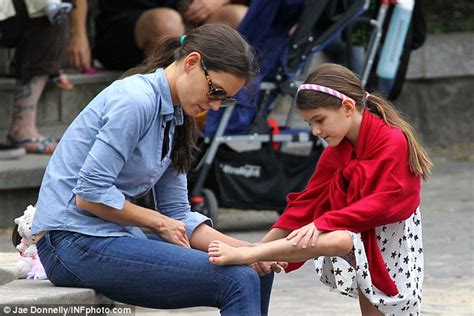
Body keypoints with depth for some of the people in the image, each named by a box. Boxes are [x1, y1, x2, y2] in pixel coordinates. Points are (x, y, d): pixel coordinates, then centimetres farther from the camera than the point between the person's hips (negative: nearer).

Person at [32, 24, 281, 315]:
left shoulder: (176, 119, 14)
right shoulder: (136, 100, -15)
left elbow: (177, 215, 13)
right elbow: (90, 195, -20)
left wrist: (243, 250, -1)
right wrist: (159, 222, -7)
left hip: (115, 237, 10)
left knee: (257, 273, 7)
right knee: (239, 282, -21)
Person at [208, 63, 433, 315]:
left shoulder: (394, 141, -15)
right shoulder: (335, 153, 7)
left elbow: (384, 202, -23)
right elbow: (308, 202, 7)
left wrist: (323, 223, -27)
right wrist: (262, 248, -2)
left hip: (392, 242, -5)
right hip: (360, 237, 5)